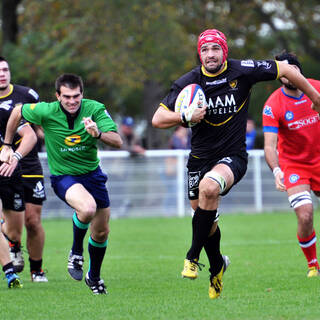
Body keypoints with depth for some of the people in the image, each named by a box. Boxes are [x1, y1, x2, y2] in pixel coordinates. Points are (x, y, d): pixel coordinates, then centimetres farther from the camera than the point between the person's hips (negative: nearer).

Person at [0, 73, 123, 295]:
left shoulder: (95, 109, -16)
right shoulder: (46, 112, -19)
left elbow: (118, 142, -21)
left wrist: (98, 134, -41)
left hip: (92, 174, 3)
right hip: (63, 175, -3)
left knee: (101, 232, 10)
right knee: (87, 208, -34)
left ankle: (94, 276, 37)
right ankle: (76, 251, -6)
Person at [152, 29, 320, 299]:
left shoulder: (242, 71, -10)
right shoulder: (188, 83, -5)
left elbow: (285, 69, 1)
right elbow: (158, 119, -4)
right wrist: (186, 117, -22)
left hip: (233, 156, -3)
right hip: (200, 158, 4)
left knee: (209, 187, -33)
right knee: (205, 218, 9)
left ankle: (193, 257, -21)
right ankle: (217, 266, 40)